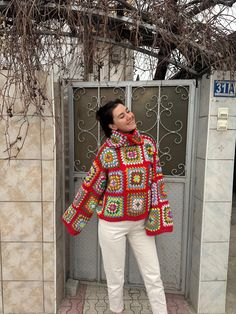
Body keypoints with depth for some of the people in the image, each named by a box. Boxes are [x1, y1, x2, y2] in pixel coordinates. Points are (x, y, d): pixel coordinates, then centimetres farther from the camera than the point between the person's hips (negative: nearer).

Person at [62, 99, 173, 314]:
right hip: (113, 224, -2)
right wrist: (73, 219, 4)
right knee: (115, 277, 18)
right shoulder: (107, 151, -14)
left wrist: (158, 217, -1)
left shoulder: (148, 144, -4)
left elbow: (156, 182, 0)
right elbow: (91, 188, -4)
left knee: (153, 276, 15)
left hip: (141, 223, 3)